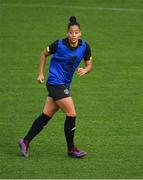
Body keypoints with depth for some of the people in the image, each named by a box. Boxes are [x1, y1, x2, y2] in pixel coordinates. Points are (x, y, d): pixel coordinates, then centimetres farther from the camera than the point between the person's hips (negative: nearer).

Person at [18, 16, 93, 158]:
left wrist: (85, 70, -16)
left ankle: (25, 141, 18)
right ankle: (71, 149, 5)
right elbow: (44, 54, 2)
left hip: (64, 85, 6)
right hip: (55, 83, -6)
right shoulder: (59, 44, -14)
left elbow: (89, 64, 7)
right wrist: (41, 74, -1)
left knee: (46, 115, 8)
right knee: (71, 114, -9)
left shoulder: (84, 47, -2)